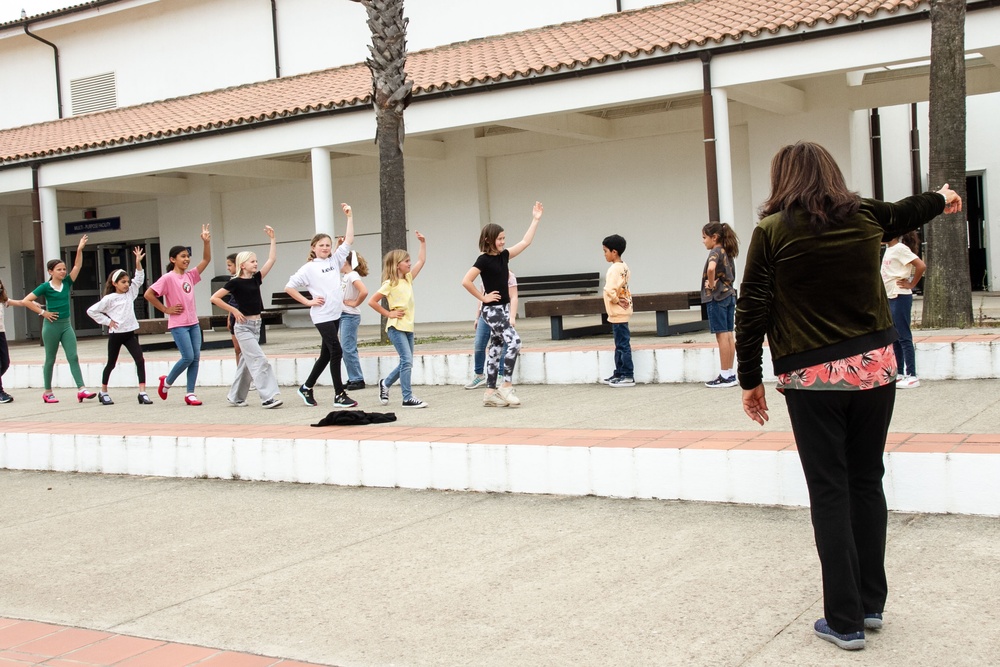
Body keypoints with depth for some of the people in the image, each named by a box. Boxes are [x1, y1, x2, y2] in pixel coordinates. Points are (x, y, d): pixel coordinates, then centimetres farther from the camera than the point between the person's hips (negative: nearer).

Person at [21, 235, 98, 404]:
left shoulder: (67, 283, 5)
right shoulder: (45, 287, -6)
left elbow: (77, 266, -2)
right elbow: (26, 301, -8)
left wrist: (80, 250, -14)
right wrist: (42, 312, -9)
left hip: (66, 325, 4)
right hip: (52, 325, -4)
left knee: (73, 357, -4)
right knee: (50, 359, 6)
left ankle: (81, 389, -11)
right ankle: (48, 392, 16)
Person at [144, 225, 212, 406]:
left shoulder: (190, 276, 10)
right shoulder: (168, 278, -9)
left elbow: (206, 259, 9)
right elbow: (148, 294, -13)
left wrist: (207, 242, -5)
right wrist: (166, 309, -9)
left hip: (193, 323, 6)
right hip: (178, 324, -6)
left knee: (196, 358, 2)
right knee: (188, 357, -12)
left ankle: (190, 394, 6)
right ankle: (167, 381, 12)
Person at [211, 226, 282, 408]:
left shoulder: (256, 278, 9)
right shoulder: (236, 282, -9)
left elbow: (271, 259, 8)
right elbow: (215, 298, -11)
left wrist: (272, 238, 3)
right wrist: (234, 310, -12)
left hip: (256, 325, 7)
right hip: (243, 326, -7)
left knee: (246, 362, 12)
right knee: (259, 361, -13)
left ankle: (236, 397, 22)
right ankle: (268, 397, -16)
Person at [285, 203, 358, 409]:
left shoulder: (335, 260, 11)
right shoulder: (309, 268, -4)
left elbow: (348, 240, 9)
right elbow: (289, 287, -3)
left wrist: (349, 217, 5)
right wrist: (307, 301, -6)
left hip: (336, 314, 7)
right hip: (322, 316, -7)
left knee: (326, 354, 12)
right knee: (336, 352, -10)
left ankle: (307, 388, 28)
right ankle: (339, 395, -4)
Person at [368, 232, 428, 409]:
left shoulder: (408, 279, 11)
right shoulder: (390, 284, -9)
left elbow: (421, 261, 17)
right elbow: (372, 301, -11)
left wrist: (423, 242, 12)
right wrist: (388, 313, -9)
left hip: (408, 327, 8)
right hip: (396, 327, -8)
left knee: (406, 363, 12)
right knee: (407, 361, -12)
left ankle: (385, 383, 33)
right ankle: (408, 398, -9)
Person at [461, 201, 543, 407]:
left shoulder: (503, 255, 8)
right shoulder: (484, 259, -14)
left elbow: (525, 242, 14)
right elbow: (466, 281, -20)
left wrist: (535, 220, 13)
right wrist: (483, 298, -14)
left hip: (503, 308, 8)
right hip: (492, 310, -8)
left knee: (495, 348, 8)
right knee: (514, 342, -17)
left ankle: (491, 393, 12)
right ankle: (506, 386, -11)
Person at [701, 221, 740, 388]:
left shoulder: (715, 252, -12)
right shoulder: (727, 252, 14)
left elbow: (711, 269, -33)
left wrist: (711, 285, -19)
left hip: (717, 297, -9)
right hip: (729, 294, 9)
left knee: (722, 336, -5)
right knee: (728, 335, 9)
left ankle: (725, 376, -2)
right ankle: (731, 374, 12)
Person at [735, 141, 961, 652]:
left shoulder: (772, 231, -6)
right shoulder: (865, 217, 6)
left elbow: (751, 311, -7)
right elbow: (905, 211, 28)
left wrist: (750, 379, 3)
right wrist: (942, 199, 51)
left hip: (812, 378, -4)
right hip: (874, 368, 4)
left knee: (830, 493, 2)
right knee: (867, 482, 14)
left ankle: (845, 621, 6)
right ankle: (871, 603, 23)